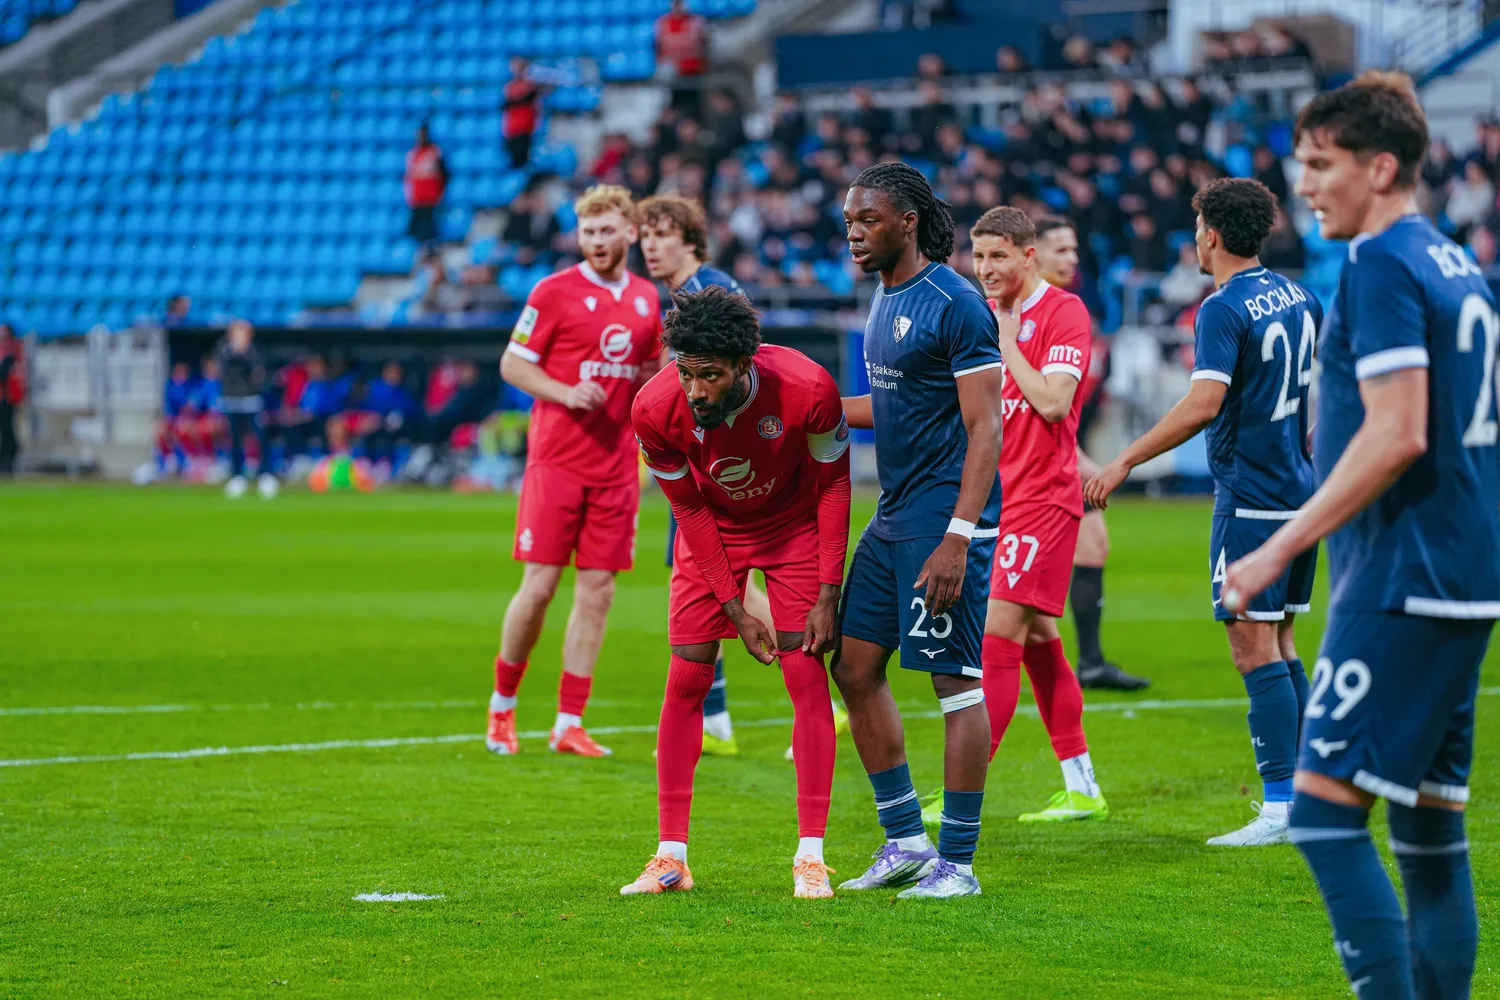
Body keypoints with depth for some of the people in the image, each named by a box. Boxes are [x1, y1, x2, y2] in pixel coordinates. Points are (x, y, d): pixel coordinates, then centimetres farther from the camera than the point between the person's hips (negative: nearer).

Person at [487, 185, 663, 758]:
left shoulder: (647, 298, 11)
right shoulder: (555, 292, -4)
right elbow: (512, 365, -2)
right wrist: (566, 393, -17)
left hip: (616, 467, 4)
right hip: (556, 459, -4)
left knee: (597, 592, 2)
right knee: (539, 586, -4)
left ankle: (569, 724, 6)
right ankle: (503, 702, 15)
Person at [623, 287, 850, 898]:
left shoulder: (808, 390, -33)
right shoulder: (656, 411, -29)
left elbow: (833, 485, -15)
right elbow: (689, 509, -14)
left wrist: (828, 595, -16)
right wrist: (735, 609, -14)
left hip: (794, 526, -1)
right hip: (712, 531, 1)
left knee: (806, 676, -9)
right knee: (686, 680, -4)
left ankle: (810, 857, -5)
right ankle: (671, 857, 2)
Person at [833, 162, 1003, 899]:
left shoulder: (955, 305, -14)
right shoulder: (885, 298, 14)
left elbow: (985, 429, -17)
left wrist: (957, 539, -23)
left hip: (945, 515, -10)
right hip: (894, 514, 10)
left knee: (956, 680, -4)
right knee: (854, 667, 9)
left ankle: (957, 863, 1)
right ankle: (906, 840, 18)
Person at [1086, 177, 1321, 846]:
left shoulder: (1223, 309, -14)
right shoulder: (1296, 297, 12)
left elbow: (1203, 404, -25)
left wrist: (1125, 462, -21)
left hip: (1250, 496, -9)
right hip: (1299, 489, 9)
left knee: (1255, 649, -9)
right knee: (1281, 645, 15)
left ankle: (1281, 808, -13)